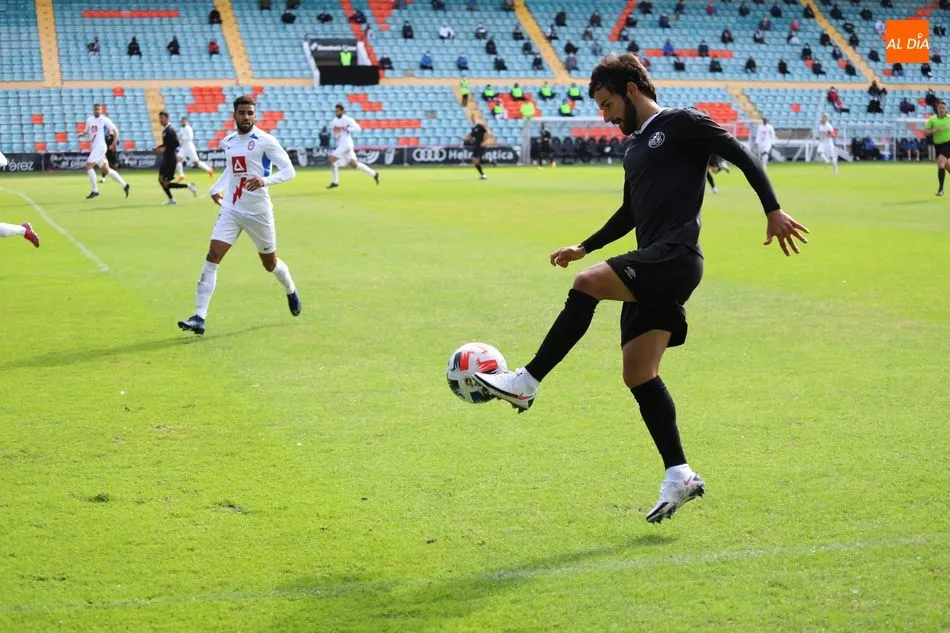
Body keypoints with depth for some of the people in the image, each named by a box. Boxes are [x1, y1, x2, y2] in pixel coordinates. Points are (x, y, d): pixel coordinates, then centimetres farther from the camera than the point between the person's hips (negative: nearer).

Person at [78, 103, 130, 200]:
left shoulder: (104, 120, -7)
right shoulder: (89, 120, 13)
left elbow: (115, 131, -5)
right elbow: (86, 131, 25)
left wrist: (114, 143, -16)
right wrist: (82, 134, 2)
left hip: (100, 147, -8)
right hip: (94, 148, 8)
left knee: (88, 166, -13)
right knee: (105, 170, 11)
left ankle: (95, 191, -4)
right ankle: (124, 185, 20)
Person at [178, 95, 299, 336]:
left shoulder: (265, 141, -10)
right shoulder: (228, 142, 7)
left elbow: (289, 170, -14)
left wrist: (265, 180, -29)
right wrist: (216, 188, 12)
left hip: (258, 211, -4)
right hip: (231, 209, 4)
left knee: (270, 263, 11)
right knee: (212, 257, -12)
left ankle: (291, 292, 46)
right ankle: (199, 317, -14)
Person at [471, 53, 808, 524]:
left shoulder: (680, 123, 0)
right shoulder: (632, 147, 25)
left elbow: (742, 155, -6)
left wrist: (773, 210, -14)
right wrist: (584, 247, 29)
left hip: (675, 256, -9)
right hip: (651, 268, 9)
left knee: (588, 283, -27)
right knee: (638, 373, 2)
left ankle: (526, 383, -24)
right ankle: (679, 475, 6)